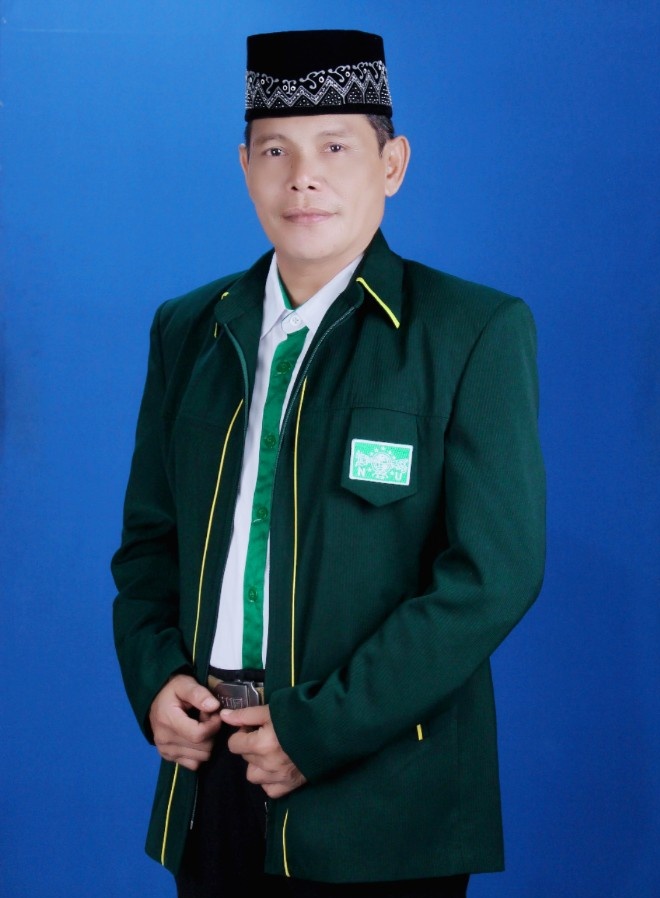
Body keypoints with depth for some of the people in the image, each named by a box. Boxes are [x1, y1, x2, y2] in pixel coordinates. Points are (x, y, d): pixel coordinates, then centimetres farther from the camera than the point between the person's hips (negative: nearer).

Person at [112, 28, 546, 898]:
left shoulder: (478, 332, -6)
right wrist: (154, 679, -4)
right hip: (209, 774, 4)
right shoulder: (189, 330, 9)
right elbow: (150, 536, 14)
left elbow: (494, 570, -13)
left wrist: (320, 727, -16)